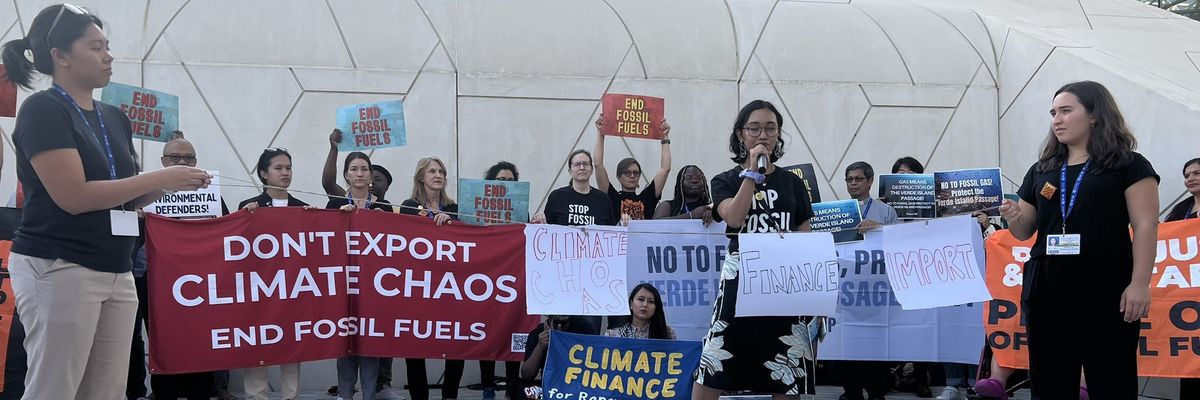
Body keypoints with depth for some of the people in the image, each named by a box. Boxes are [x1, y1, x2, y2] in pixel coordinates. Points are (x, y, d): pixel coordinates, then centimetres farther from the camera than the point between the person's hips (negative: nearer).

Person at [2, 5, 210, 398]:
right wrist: (160, 178, -15)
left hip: (117, 272, 7)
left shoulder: (115, 117, 13)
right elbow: (74, 196, -18)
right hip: (58, 269, -7)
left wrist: (170, 183, 0)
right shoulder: (43, 110, -9)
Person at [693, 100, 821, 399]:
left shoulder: (792, 183, 11)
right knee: (711, 373, -5)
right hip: (740, 282, -2)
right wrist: (752, 172, -11)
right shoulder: (725, 181, 6)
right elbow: (733, 218, -16)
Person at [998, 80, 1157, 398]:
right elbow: (1025, 232, 18)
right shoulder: (1041, 170, 15)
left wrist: (1140, 283, -13)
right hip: (1046, 286, 5)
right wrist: (1013, 217, -5)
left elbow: (1145, 226, -5)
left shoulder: (1128, 164, 2)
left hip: (1106, 287, -4)